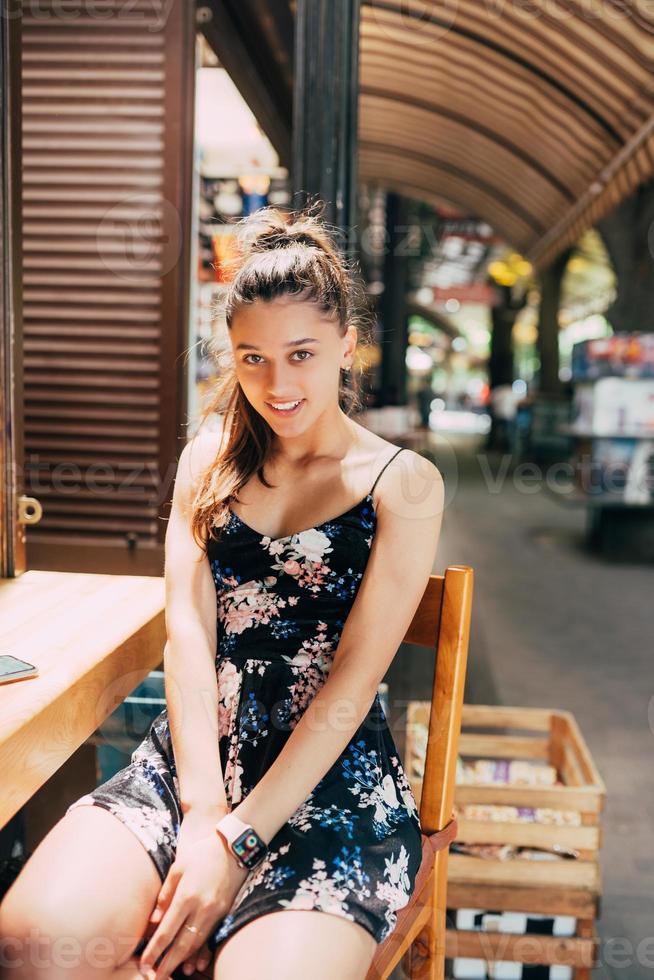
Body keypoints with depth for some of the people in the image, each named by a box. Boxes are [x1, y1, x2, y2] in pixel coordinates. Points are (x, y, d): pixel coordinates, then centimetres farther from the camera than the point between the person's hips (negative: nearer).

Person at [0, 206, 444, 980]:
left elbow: (351, 683, -9)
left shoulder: (401, 483, -1)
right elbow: (187, 632, -1)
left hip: (332, 778, -2)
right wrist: (202, 814, -12)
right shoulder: (210, 460, 11)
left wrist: (236, 840, -14)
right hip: (192, 754, 3)